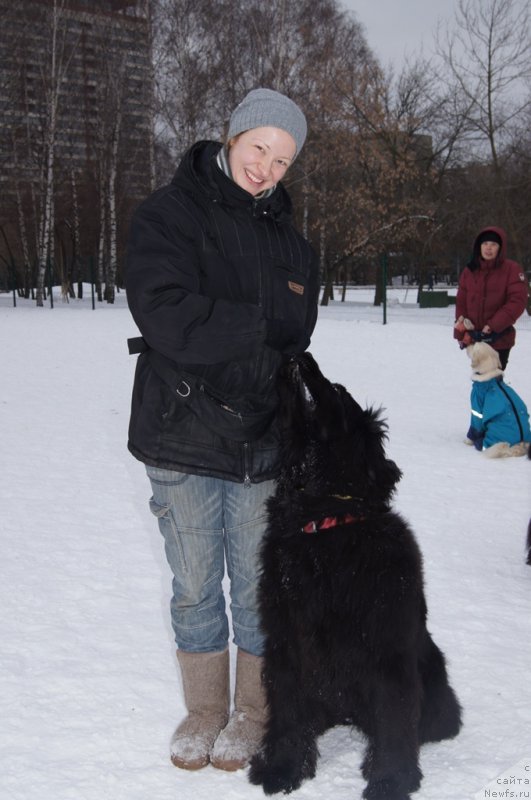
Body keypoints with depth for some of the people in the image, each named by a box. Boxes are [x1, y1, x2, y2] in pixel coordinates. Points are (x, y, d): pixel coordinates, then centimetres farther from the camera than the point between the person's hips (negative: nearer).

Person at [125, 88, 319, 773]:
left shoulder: (289, 241, 10)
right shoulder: (168, 214, -1)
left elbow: (291, 345, 1)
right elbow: (164, 312, -17)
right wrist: (257, 331, -15)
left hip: (260, 444, 2)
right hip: (180, 440, -2)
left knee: (257, 587, 9)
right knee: (194, 587, 11)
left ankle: (252, 712, 28)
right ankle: (203, 710, 29)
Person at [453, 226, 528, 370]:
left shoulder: (512, 269, -8)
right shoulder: (469, 271, 5)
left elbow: (517, 301, -15)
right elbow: (461, 303, 7)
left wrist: (493, 326, -22)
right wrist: (462, 333, -3)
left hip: (500, 340, -4)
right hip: (474, 338, 5)